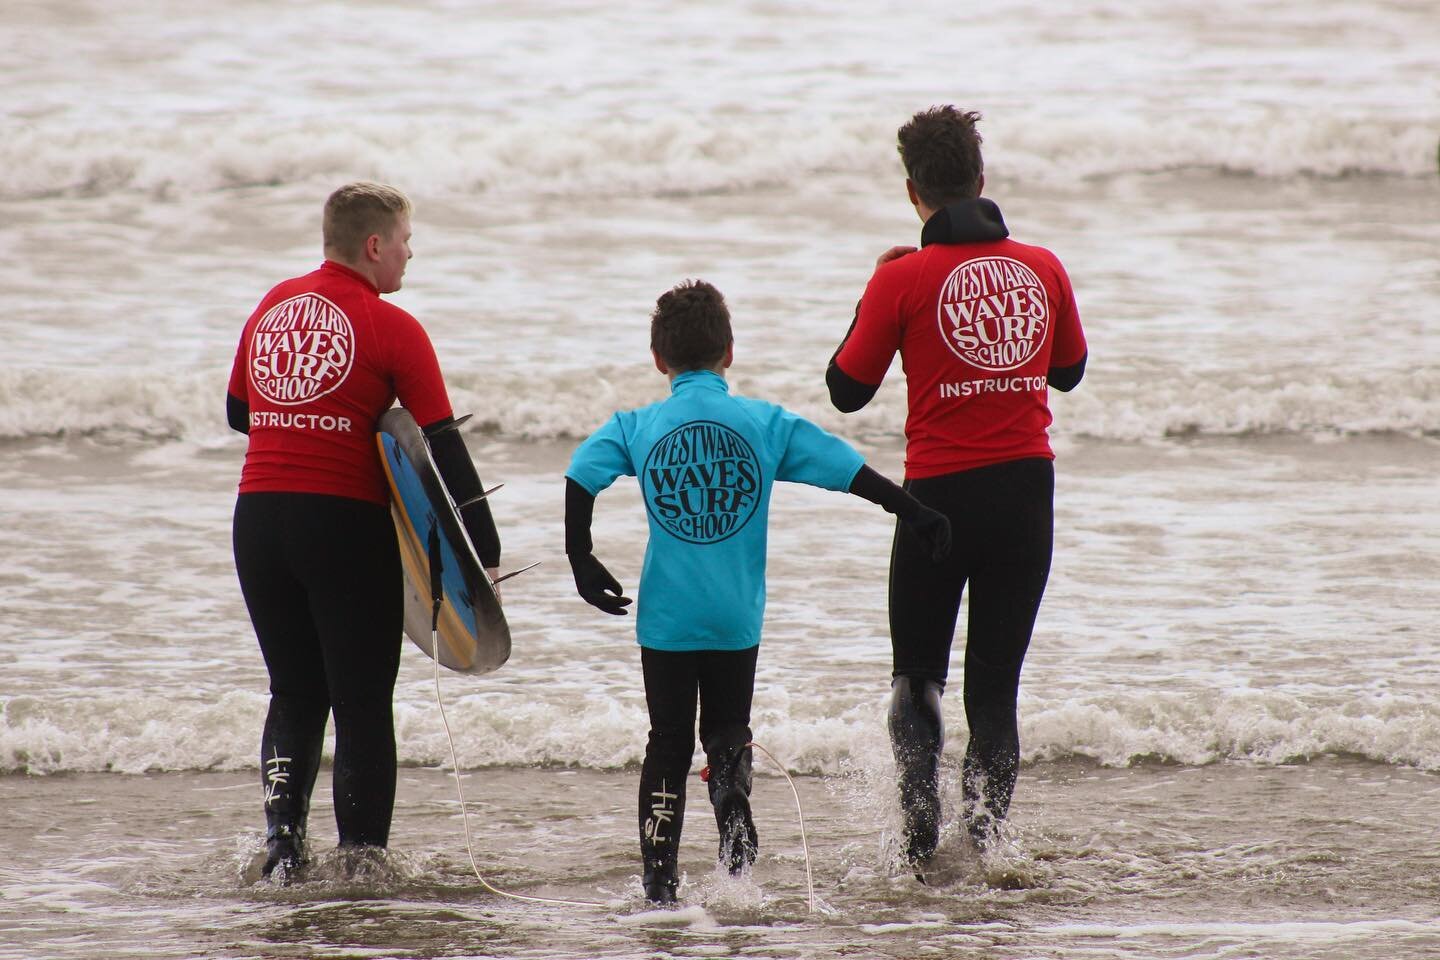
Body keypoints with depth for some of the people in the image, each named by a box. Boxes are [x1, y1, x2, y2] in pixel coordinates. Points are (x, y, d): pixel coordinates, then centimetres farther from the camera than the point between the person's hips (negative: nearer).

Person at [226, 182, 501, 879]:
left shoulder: (274, 305, 9)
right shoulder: (391, 328, -8)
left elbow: (238, 411, 21)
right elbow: (445, 448, -9)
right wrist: (485, 553, -7)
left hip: (258, 514, 5)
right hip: (347, 524, -5)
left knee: (295, 693, 17)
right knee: (363, 703, 4)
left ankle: (281, 833, 3)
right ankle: (361, 858, 5)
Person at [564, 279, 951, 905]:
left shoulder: (637, 428, -2)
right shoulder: (766, 423, -2)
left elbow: (581, 478, -12)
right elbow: (848, 470, -2)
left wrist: (581, 559, -3)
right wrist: (916, 514, 5)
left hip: (666, 617, 0)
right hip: (736, 618, 0)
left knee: (668, 743, 8)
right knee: (727, 731, 16)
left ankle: (659, 883, 1)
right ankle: (731, 795, -17)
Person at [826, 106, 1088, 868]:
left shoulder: (905, 279, -10)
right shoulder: (1042, 268, 1)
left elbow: (847, 390, -1)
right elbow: (1069, 371, 16)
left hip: (941, 493, -3)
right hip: (1027, 490, 3)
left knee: (917, 674, 11)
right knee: (996, 682, 10)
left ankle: (920, 819, -8)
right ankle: (986, 830, -3)